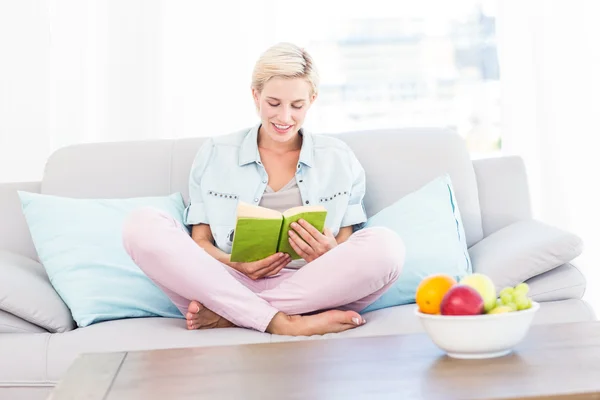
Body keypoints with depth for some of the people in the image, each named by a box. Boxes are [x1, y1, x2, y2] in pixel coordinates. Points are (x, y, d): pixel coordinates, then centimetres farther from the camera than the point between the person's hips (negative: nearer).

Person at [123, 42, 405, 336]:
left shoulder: (339, 159, 12)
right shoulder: (214, 154, 11)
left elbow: (349, 251, 12)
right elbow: (199, 241, 9)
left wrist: (330, 255, -13)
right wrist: (234, 264, -13)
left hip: (310, 289, 1)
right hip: (230, 283, 0)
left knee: (386, 246, -29)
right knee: (142, 225, -22)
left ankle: (226, 314, -22)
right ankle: (281, 323, -30)